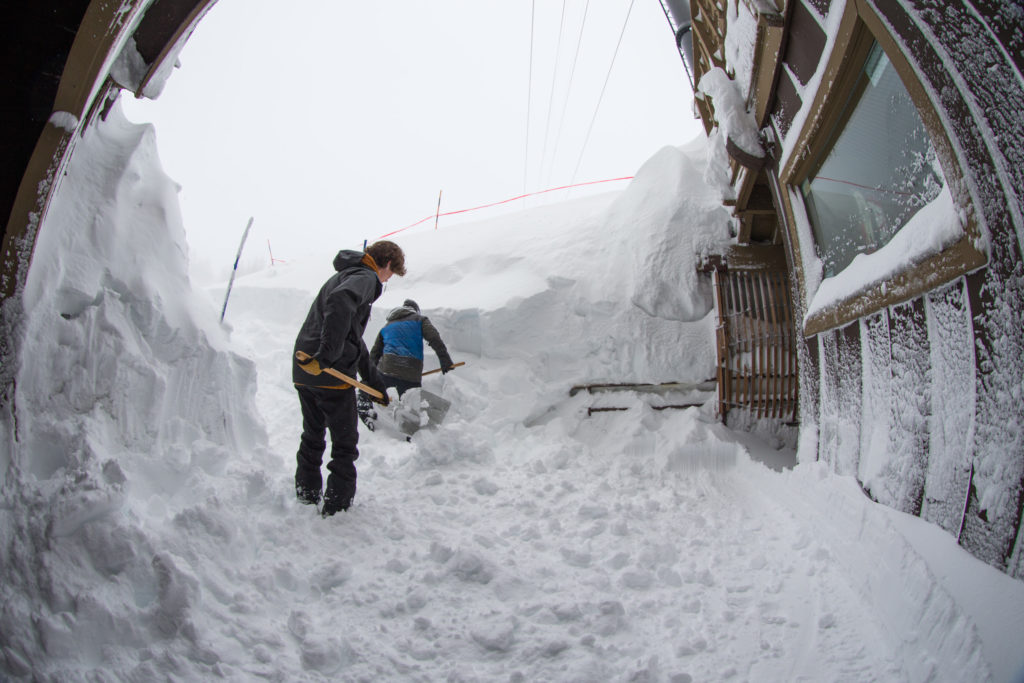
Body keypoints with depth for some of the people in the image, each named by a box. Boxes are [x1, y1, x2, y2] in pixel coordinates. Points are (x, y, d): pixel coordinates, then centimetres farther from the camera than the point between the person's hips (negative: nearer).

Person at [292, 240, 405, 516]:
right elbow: (340, 302, -32)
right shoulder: (366, 277, -6)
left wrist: (373, 378, 29)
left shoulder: (346, 275, 26)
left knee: (313, 436, 23)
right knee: (345, 443, 5)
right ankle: (338, 505, 10)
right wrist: (329, 353, -34)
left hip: (304, 370, 9)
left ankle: (306, 495, 34)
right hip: (331, 373, -9)